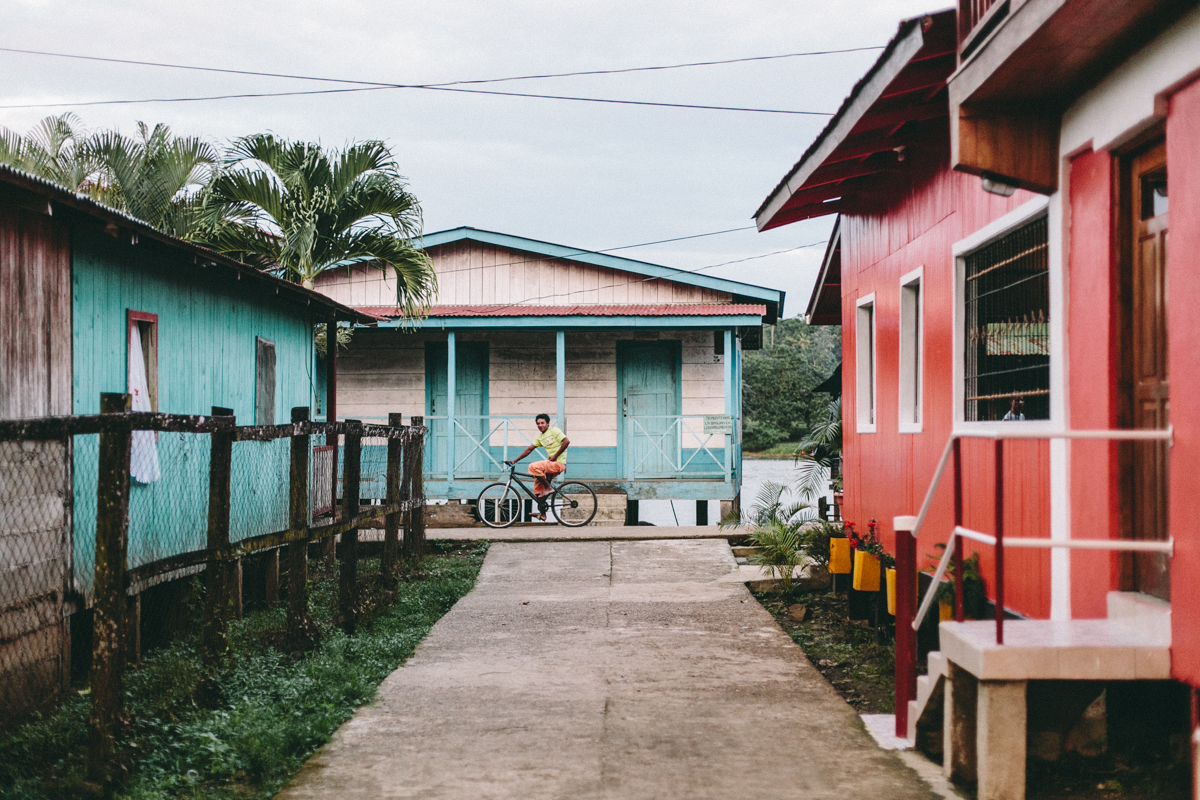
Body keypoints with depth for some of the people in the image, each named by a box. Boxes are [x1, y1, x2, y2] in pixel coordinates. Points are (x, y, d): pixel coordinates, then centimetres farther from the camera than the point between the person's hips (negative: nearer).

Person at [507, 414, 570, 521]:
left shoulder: (554, 431, -6)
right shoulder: (540, 437, 16)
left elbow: (567, 441, -17)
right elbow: (529, 449, 18)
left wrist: (555, 456, -16)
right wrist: (515, 460, 12)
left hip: (559, 463, -8)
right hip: (551, 464, 8)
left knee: (533, 467, -24)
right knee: (537, 487, 4)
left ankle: (548, 488, -12)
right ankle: (542, 513, 9)